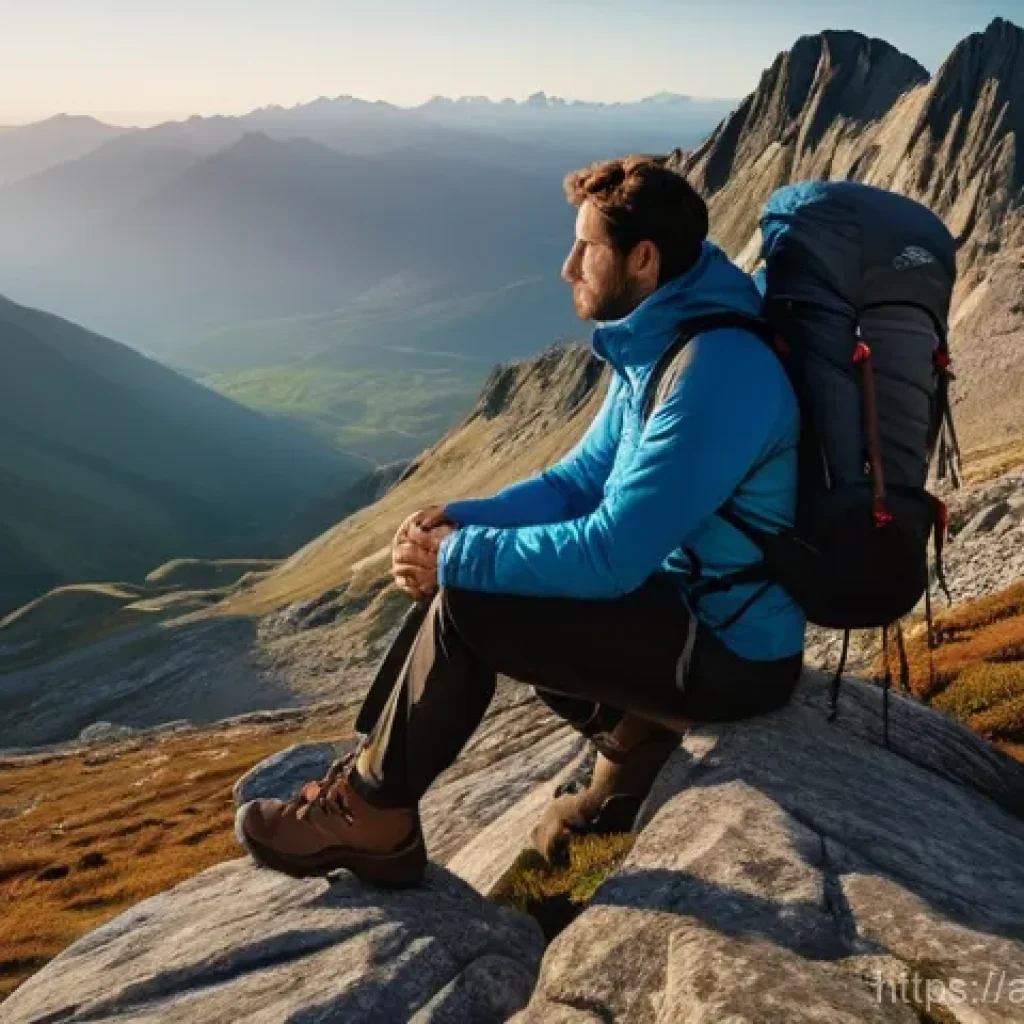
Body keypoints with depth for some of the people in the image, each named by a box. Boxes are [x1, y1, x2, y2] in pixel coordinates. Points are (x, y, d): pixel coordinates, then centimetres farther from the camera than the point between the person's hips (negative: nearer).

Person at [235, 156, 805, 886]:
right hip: (687, 594, 9)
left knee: (467, 605, -17)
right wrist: (460, 521, -7)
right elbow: (581, 480, 8)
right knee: (474, 568, 9)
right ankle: (638, 730, 10)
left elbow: (610, 555, -29)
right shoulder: (658, 342, 4)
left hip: (732, 653, -9)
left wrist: (459, 556, -18)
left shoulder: (712, 373, -27)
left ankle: (371, 821, 2)